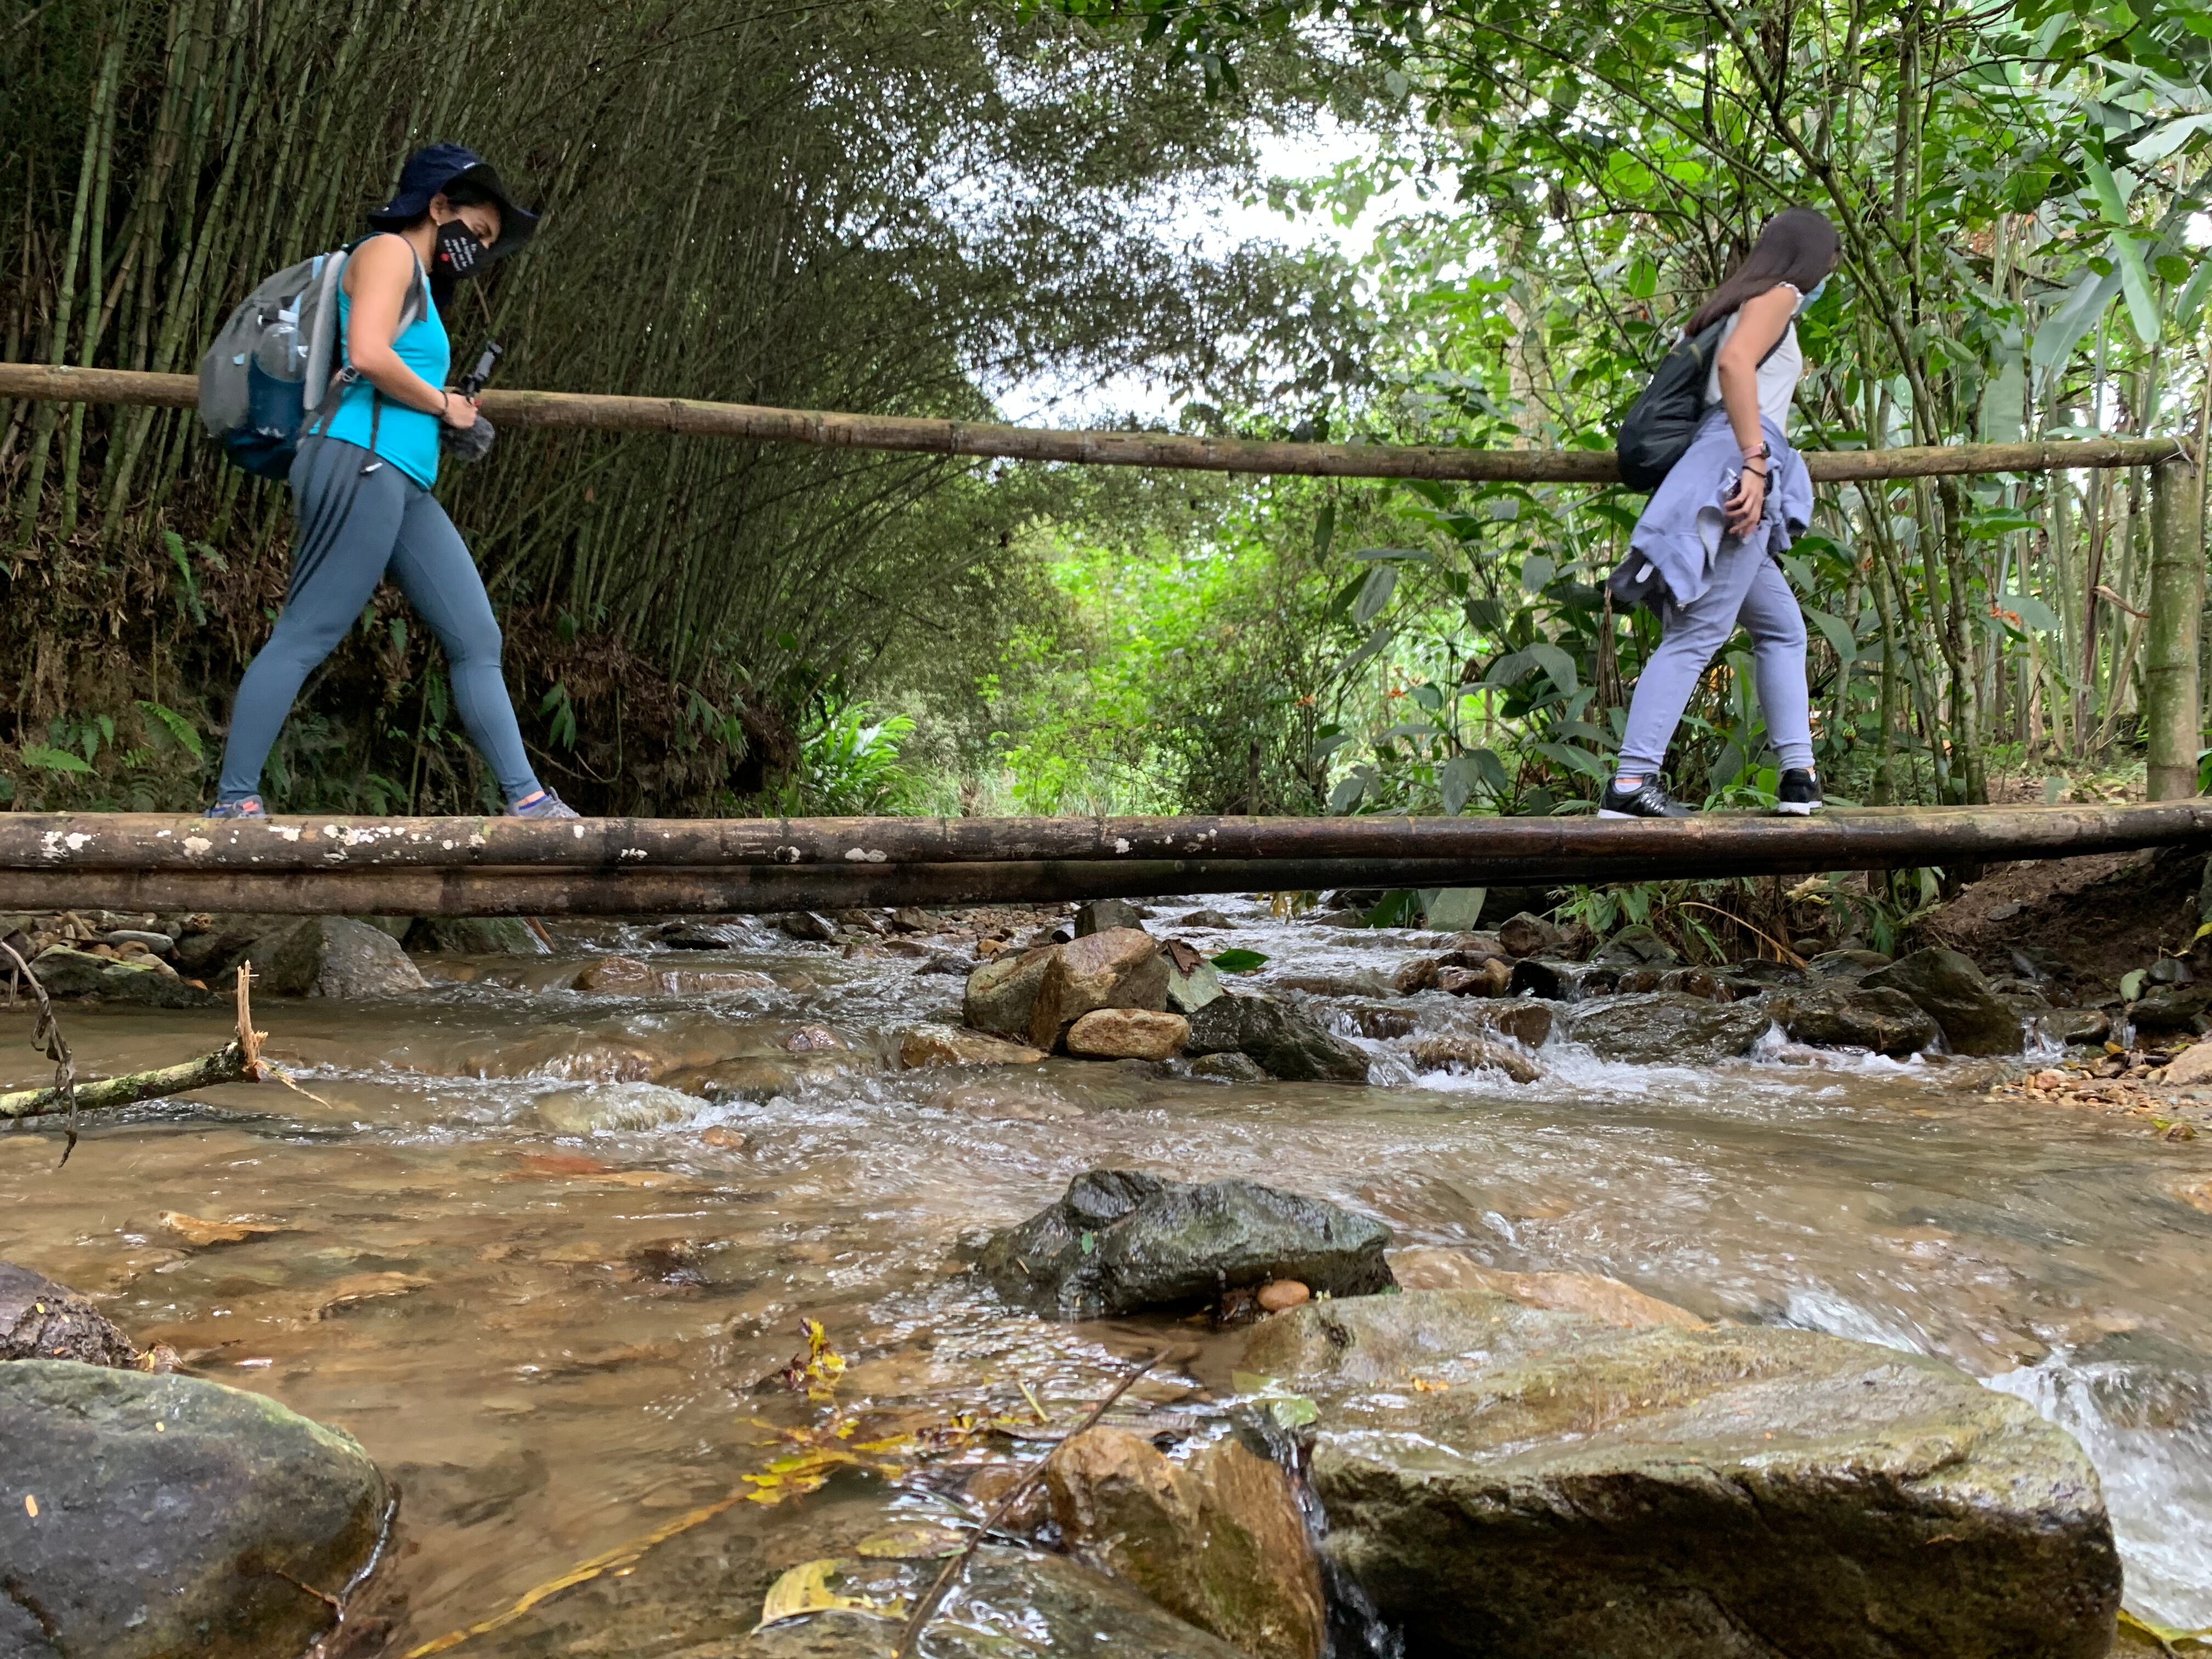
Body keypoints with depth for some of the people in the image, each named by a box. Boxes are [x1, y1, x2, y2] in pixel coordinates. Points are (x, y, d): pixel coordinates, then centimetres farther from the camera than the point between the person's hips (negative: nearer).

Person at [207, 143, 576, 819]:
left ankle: (527, 800, 5)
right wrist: (442, 406, -3)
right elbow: (368, 356, -15)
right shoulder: (389, 253, 1)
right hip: (362, 464, -10)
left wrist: (448, 405, 10)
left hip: (406, 484, 10)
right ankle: (234, 801, -6)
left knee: (477, 639, 5)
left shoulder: (420, 282, 29)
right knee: (304, 637, -10)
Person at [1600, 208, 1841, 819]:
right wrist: (1755, 462, -24)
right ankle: (1630, 781, -25)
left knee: (1783, 629, 15)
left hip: (1724, 470, 10)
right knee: (1699, 631, -17)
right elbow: (1733, 362, -16)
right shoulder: (1777, 296, 4)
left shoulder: (1744, 305, 30)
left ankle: (1799, 777, 11)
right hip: (1737, 460, -10)